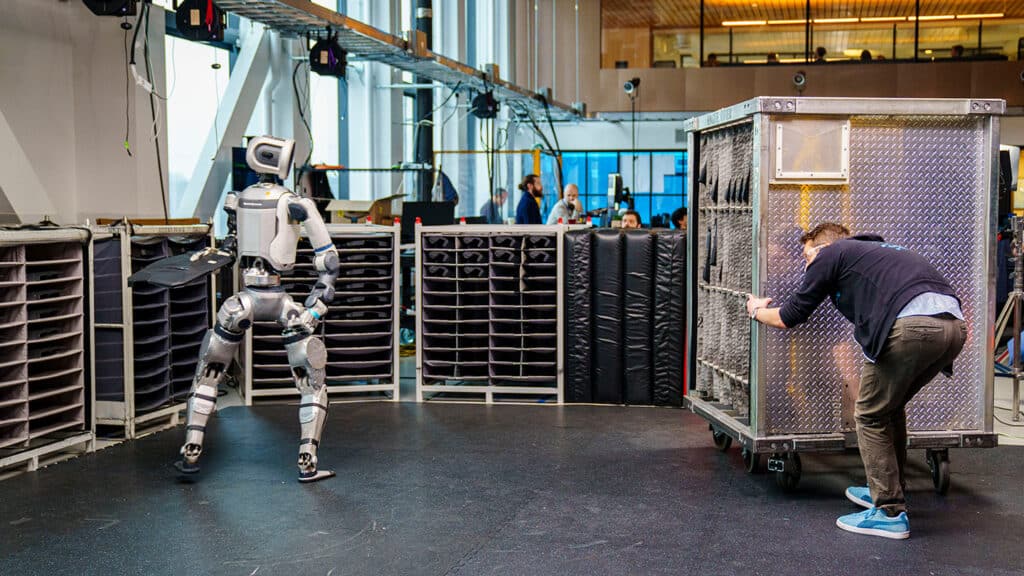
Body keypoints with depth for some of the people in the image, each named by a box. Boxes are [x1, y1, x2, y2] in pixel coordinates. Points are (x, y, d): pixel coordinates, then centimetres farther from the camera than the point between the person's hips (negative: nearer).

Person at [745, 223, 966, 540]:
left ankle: (890, 512, 8)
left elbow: (788, 318, 20)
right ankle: (887, 491, 36)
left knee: (871, 417, 8)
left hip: (911, 325, -8)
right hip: (955, 324, 8)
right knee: (891, 408, 26)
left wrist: (757, 311, 38)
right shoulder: (880, 250, 35)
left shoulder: (831, 255, 14)